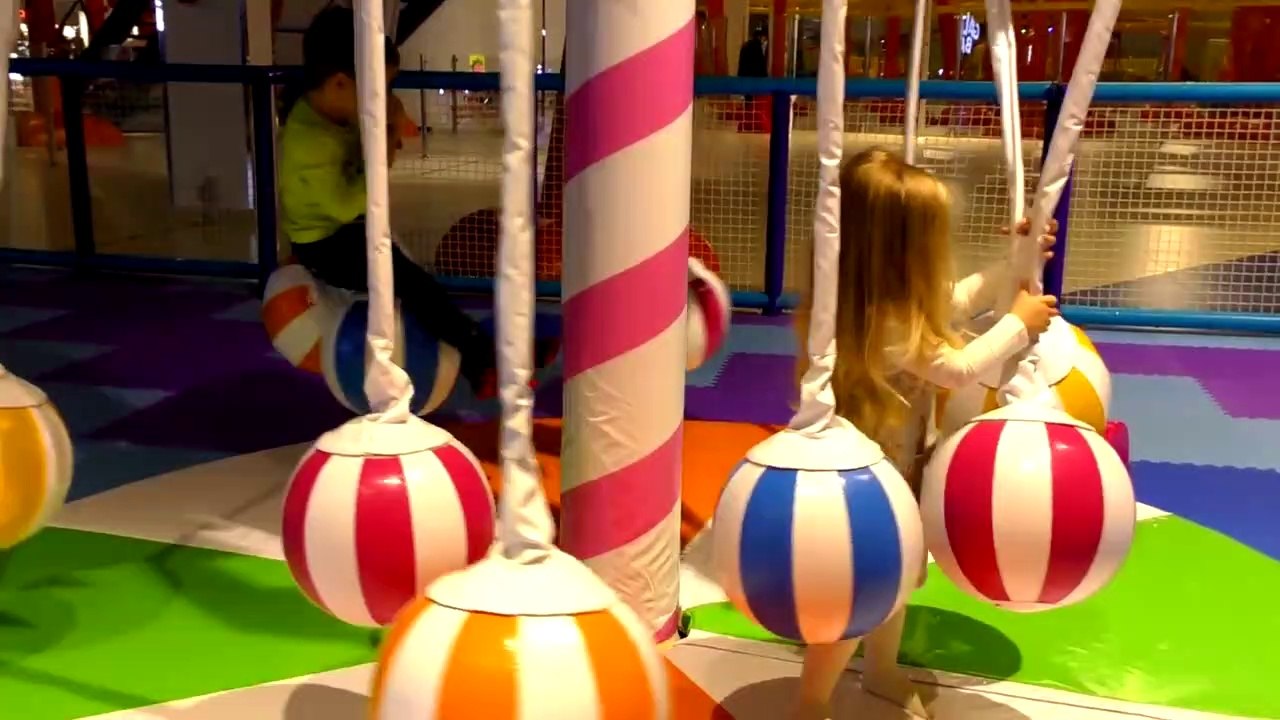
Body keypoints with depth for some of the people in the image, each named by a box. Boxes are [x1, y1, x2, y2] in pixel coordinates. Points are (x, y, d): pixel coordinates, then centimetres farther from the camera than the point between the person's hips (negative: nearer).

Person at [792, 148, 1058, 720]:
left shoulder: (901, 300, -6)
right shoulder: (885, 326, -35)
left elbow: (955, 301, 10)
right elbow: (962, 369, -25)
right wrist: (1018, 325, -13)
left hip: (897, 467, 10)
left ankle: (882, 671, 51)